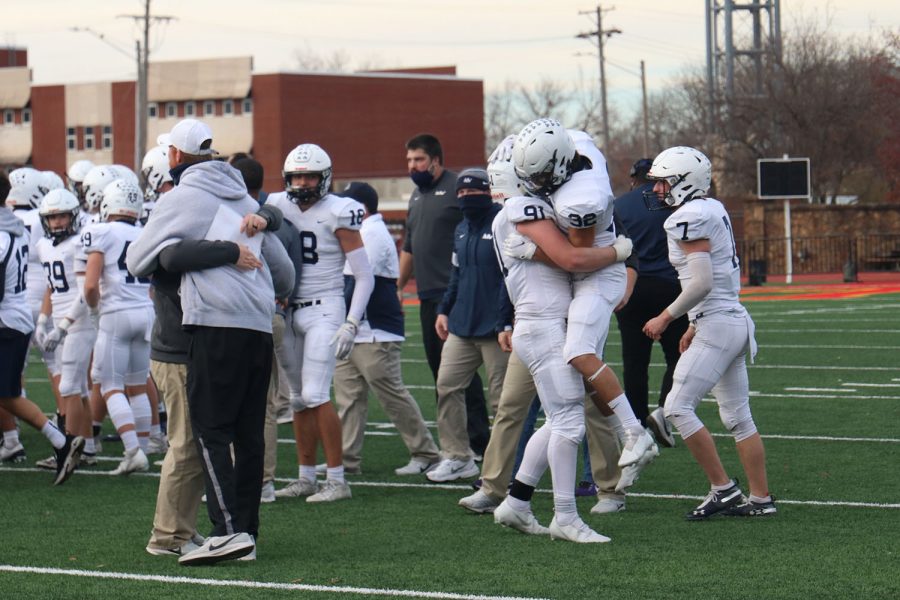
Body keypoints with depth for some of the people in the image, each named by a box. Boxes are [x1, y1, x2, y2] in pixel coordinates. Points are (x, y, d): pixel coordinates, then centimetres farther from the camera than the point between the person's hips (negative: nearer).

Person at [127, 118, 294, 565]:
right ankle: (247, 529, 12)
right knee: (248, 432, 10)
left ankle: (228, 529, -16)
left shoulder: (182, 199, 0)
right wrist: (279, 294, 51)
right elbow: (283, 269, 29)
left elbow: (137, 263, 6)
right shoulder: (243, 199, 21)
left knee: (211, 430, -7)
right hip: (260, 326, 7)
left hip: (217, 324, -7)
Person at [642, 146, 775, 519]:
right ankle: (760, 498, 15)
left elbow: (702, 283, -21)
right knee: (737, 416, 12)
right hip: (735, 320, 10)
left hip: (718, 324, -10)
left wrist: (667, 317, -9)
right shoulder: (713, 210, 14)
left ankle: (723, 488, -4)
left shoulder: (690, 219, -14)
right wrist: (695, 326, 22)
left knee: (678, 407, -7)